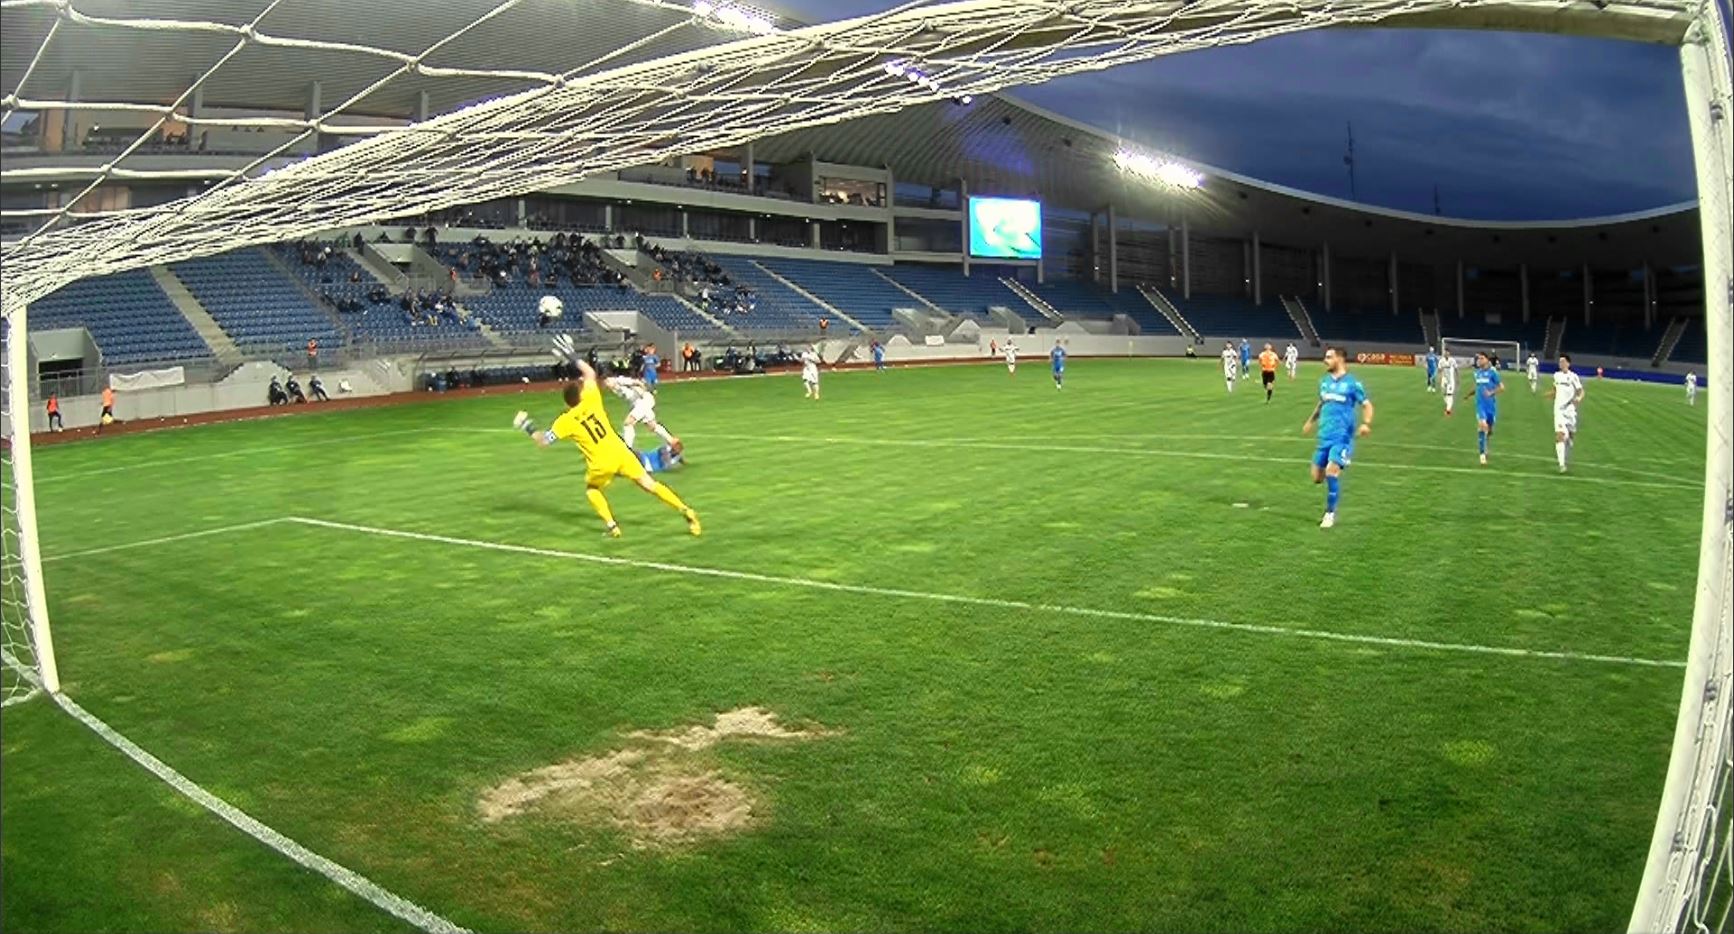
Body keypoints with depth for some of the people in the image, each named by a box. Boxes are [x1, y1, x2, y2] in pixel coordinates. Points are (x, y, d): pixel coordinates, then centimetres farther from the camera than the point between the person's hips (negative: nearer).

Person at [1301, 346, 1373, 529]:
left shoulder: (1352, 383, -7)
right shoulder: (1324, 381, 10)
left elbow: (1367, 405, -3)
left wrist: (1366, 423, -20)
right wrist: (1311, 421, 24)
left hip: (1342, 437, -6)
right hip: (1324, 436, 6)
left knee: (1331, 471, -19)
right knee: (1317, 477, 5)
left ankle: (1330, 514, -3)